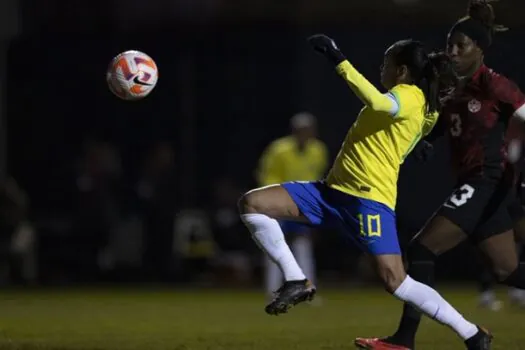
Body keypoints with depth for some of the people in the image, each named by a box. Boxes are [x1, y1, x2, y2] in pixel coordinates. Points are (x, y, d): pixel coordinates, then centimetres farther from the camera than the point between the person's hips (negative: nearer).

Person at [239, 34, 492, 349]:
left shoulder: (411, 97, -9)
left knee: (395, 281, -18)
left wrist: (339, 61, -29)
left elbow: (377, 103, -31)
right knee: (252, 204, -3)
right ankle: (297, 282, 1)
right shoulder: (405, 100, 20)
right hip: (333, 190, 10)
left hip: (370, 197, -10)